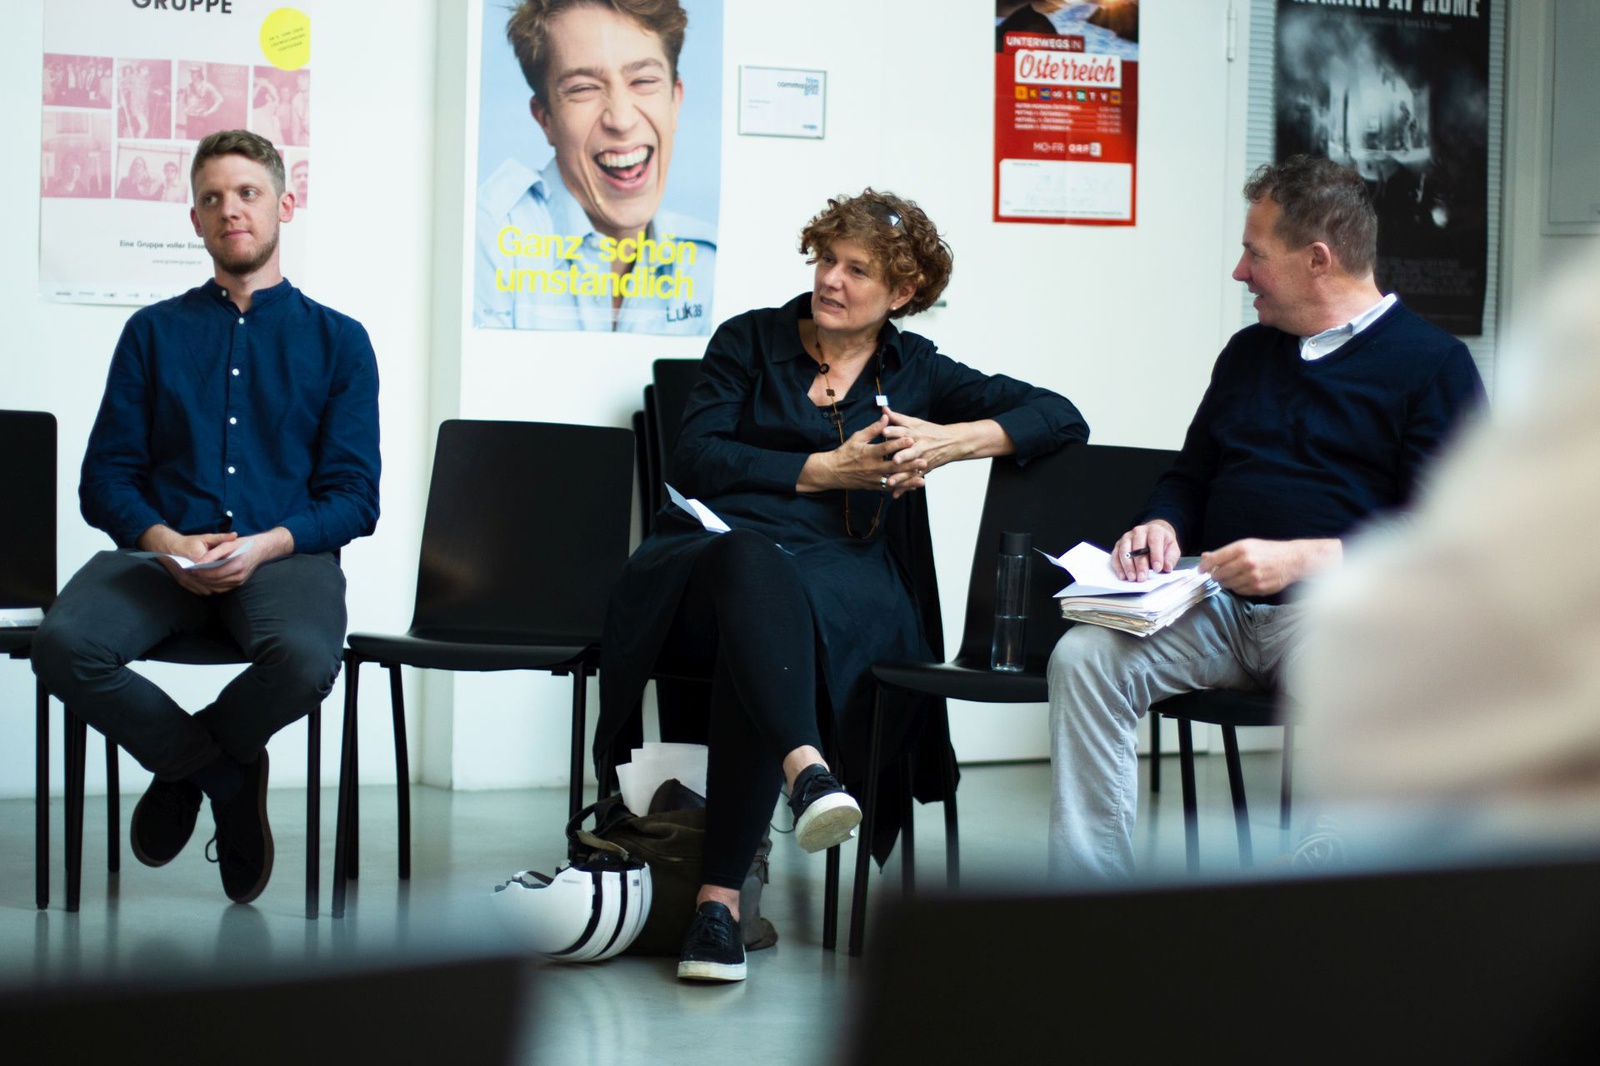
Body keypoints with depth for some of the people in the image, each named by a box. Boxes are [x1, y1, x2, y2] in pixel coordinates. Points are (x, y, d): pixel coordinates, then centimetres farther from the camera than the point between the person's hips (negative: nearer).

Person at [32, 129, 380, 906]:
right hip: (161, 553, 2)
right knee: (63, 645, -31)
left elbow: (354, 495, 6)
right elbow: (106, 478, 10)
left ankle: (186, 765, -2)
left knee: (305, 660, -38)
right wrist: (166, 542, -12)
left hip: (284, 556, -1)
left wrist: (264, 546, -14)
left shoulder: (338, 340, 14)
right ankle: (227, 774, -6)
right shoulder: (153, 332, 18)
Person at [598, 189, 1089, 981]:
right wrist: (830, 469, -1)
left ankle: (720, 896, -44)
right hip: (702, 554, 0)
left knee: (772, 596, -38)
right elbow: (697, 460, 6)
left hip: (838, 572, 0)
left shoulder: (914, 371, 21)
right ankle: (805, 770, -63)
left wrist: (953, 441, -1)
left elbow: (1061, 418, 16)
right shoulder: (749, 340, 20)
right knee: (752, 560, -39)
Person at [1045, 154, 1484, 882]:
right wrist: (1162, 526, 7)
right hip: (1218, 604, 5)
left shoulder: (1432, 364, 2)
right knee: (1082, 656, -22)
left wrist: (1302, 558, -18)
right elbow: (1189, 478, 32)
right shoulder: (1248, 352, 23)